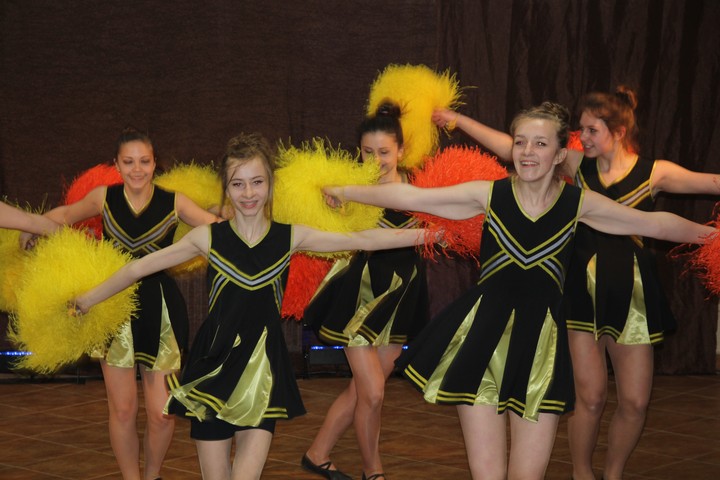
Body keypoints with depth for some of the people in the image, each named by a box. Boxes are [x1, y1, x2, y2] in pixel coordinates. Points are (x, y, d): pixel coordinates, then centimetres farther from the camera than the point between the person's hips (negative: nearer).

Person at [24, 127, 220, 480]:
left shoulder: (173, 203, -3)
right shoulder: (104, 198, 2)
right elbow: (64, 215, 18)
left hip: (159, 310, -1)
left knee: (162, 412, -2)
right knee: (122, 409, 3)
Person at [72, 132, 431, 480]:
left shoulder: (291, 238, 2)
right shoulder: (209, 238, -1)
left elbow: (363, 240, 4)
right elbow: (139, 268, 3)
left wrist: (424, 234, 3)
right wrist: (87, 300, 6)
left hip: (263, 373, 0)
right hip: (214, 369, 0)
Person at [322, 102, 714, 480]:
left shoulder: (579, 203, 1)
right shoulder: (490, 194, -2)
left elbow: (656, 223, 12)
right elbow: (409, 197, -1)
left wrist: (707, 233, 16)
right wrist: (346, 192, -1)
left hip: (541, 341, 1)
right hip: (486, 338, -1)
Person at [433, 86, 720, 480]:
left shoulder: (654, 173, -3)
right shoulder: (579, 165, 0)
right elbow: (510, 148, 2)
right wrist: (458, 120, 2)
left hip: (630, 292, 0)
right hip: (583, 290, 0)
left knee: (635, 402, 2)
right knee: (590, 397, -1)